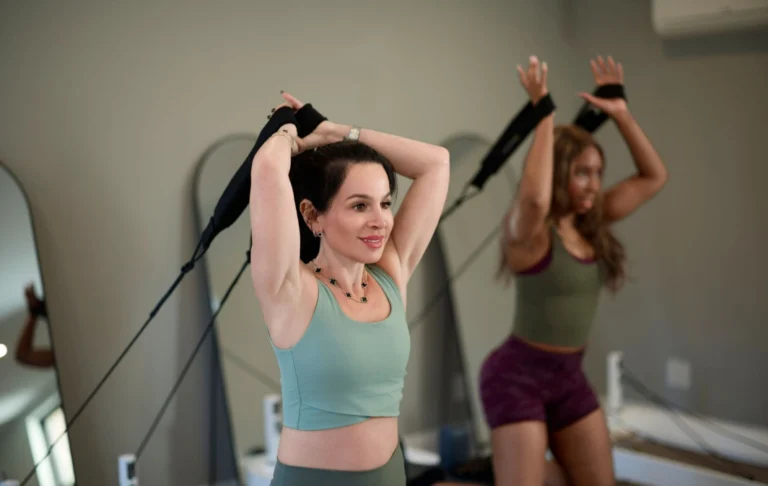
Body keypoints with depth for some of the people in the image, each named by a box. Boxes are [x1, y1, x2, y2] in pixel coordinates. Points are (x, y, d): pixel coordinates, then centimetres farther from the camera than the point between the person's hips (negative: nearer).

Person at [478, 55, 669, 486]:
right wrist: (544, 113, -33)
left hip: (570, 376, 8)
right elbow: (534, 197, -43)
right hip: (519, 375, -7)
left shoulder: (591, 224, 3)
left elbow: (654, 178, 8)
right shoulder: (531, 230, -18)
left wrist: (620, 113, -2)